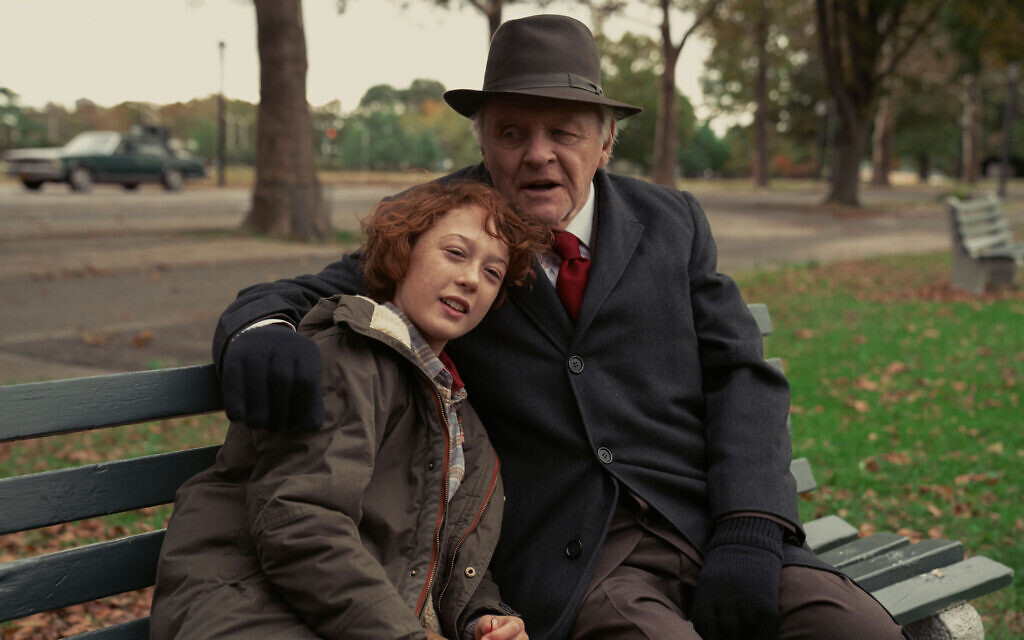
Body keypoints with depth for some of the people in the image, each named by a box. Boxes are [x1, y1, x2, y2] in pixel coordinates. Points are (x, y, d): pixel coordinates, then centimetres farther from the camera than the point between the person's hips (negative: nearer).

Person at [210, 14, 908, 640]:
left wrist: (749, 532, -9)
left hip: (709, 520, 3)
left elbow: (742, 375, 8)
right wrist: (260, 332, -21)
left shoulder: (669, 221, 13)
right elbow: (301, 298, 5)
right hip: (569, 560, -2)